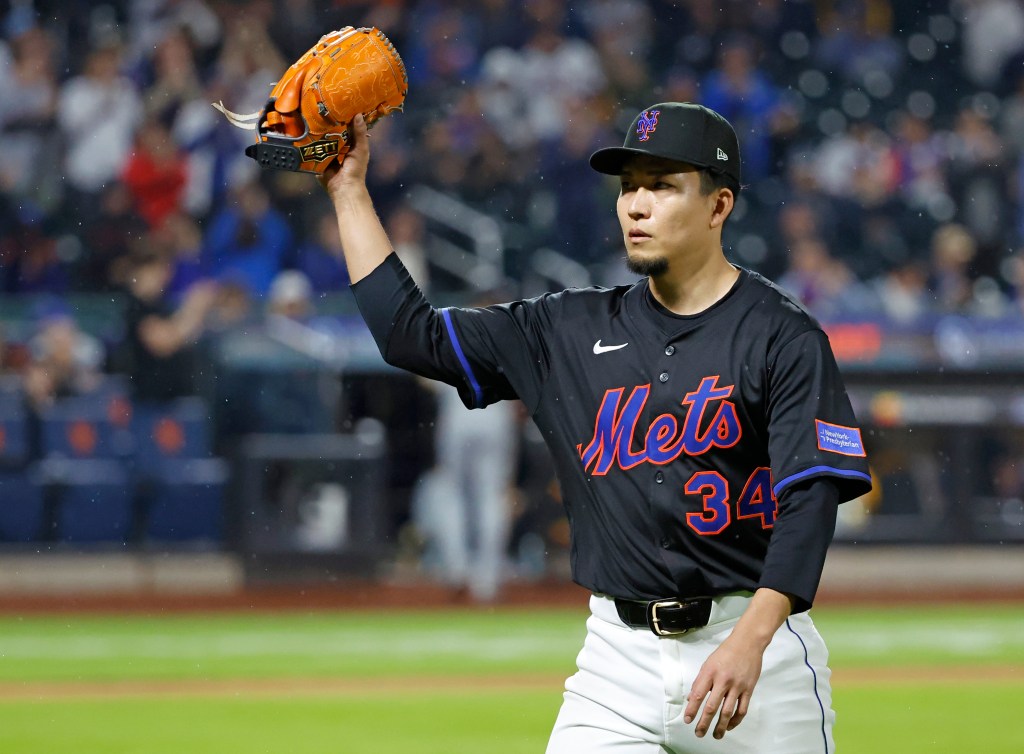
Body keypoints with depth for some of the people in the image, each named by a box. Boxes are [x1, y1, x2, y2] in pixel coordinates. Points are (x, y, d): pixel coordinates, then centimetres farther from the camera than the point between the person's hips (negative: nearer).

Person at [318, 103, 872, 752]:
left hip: (757, 646, -4)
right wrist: (350, 192, 11)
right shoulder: (573, 331, 11)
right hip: (619, 656, 4)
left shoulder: (782, 337, -5)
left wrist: (749, 642, -27)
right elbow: (411, 333, 13)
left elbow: (812, 500, -14)